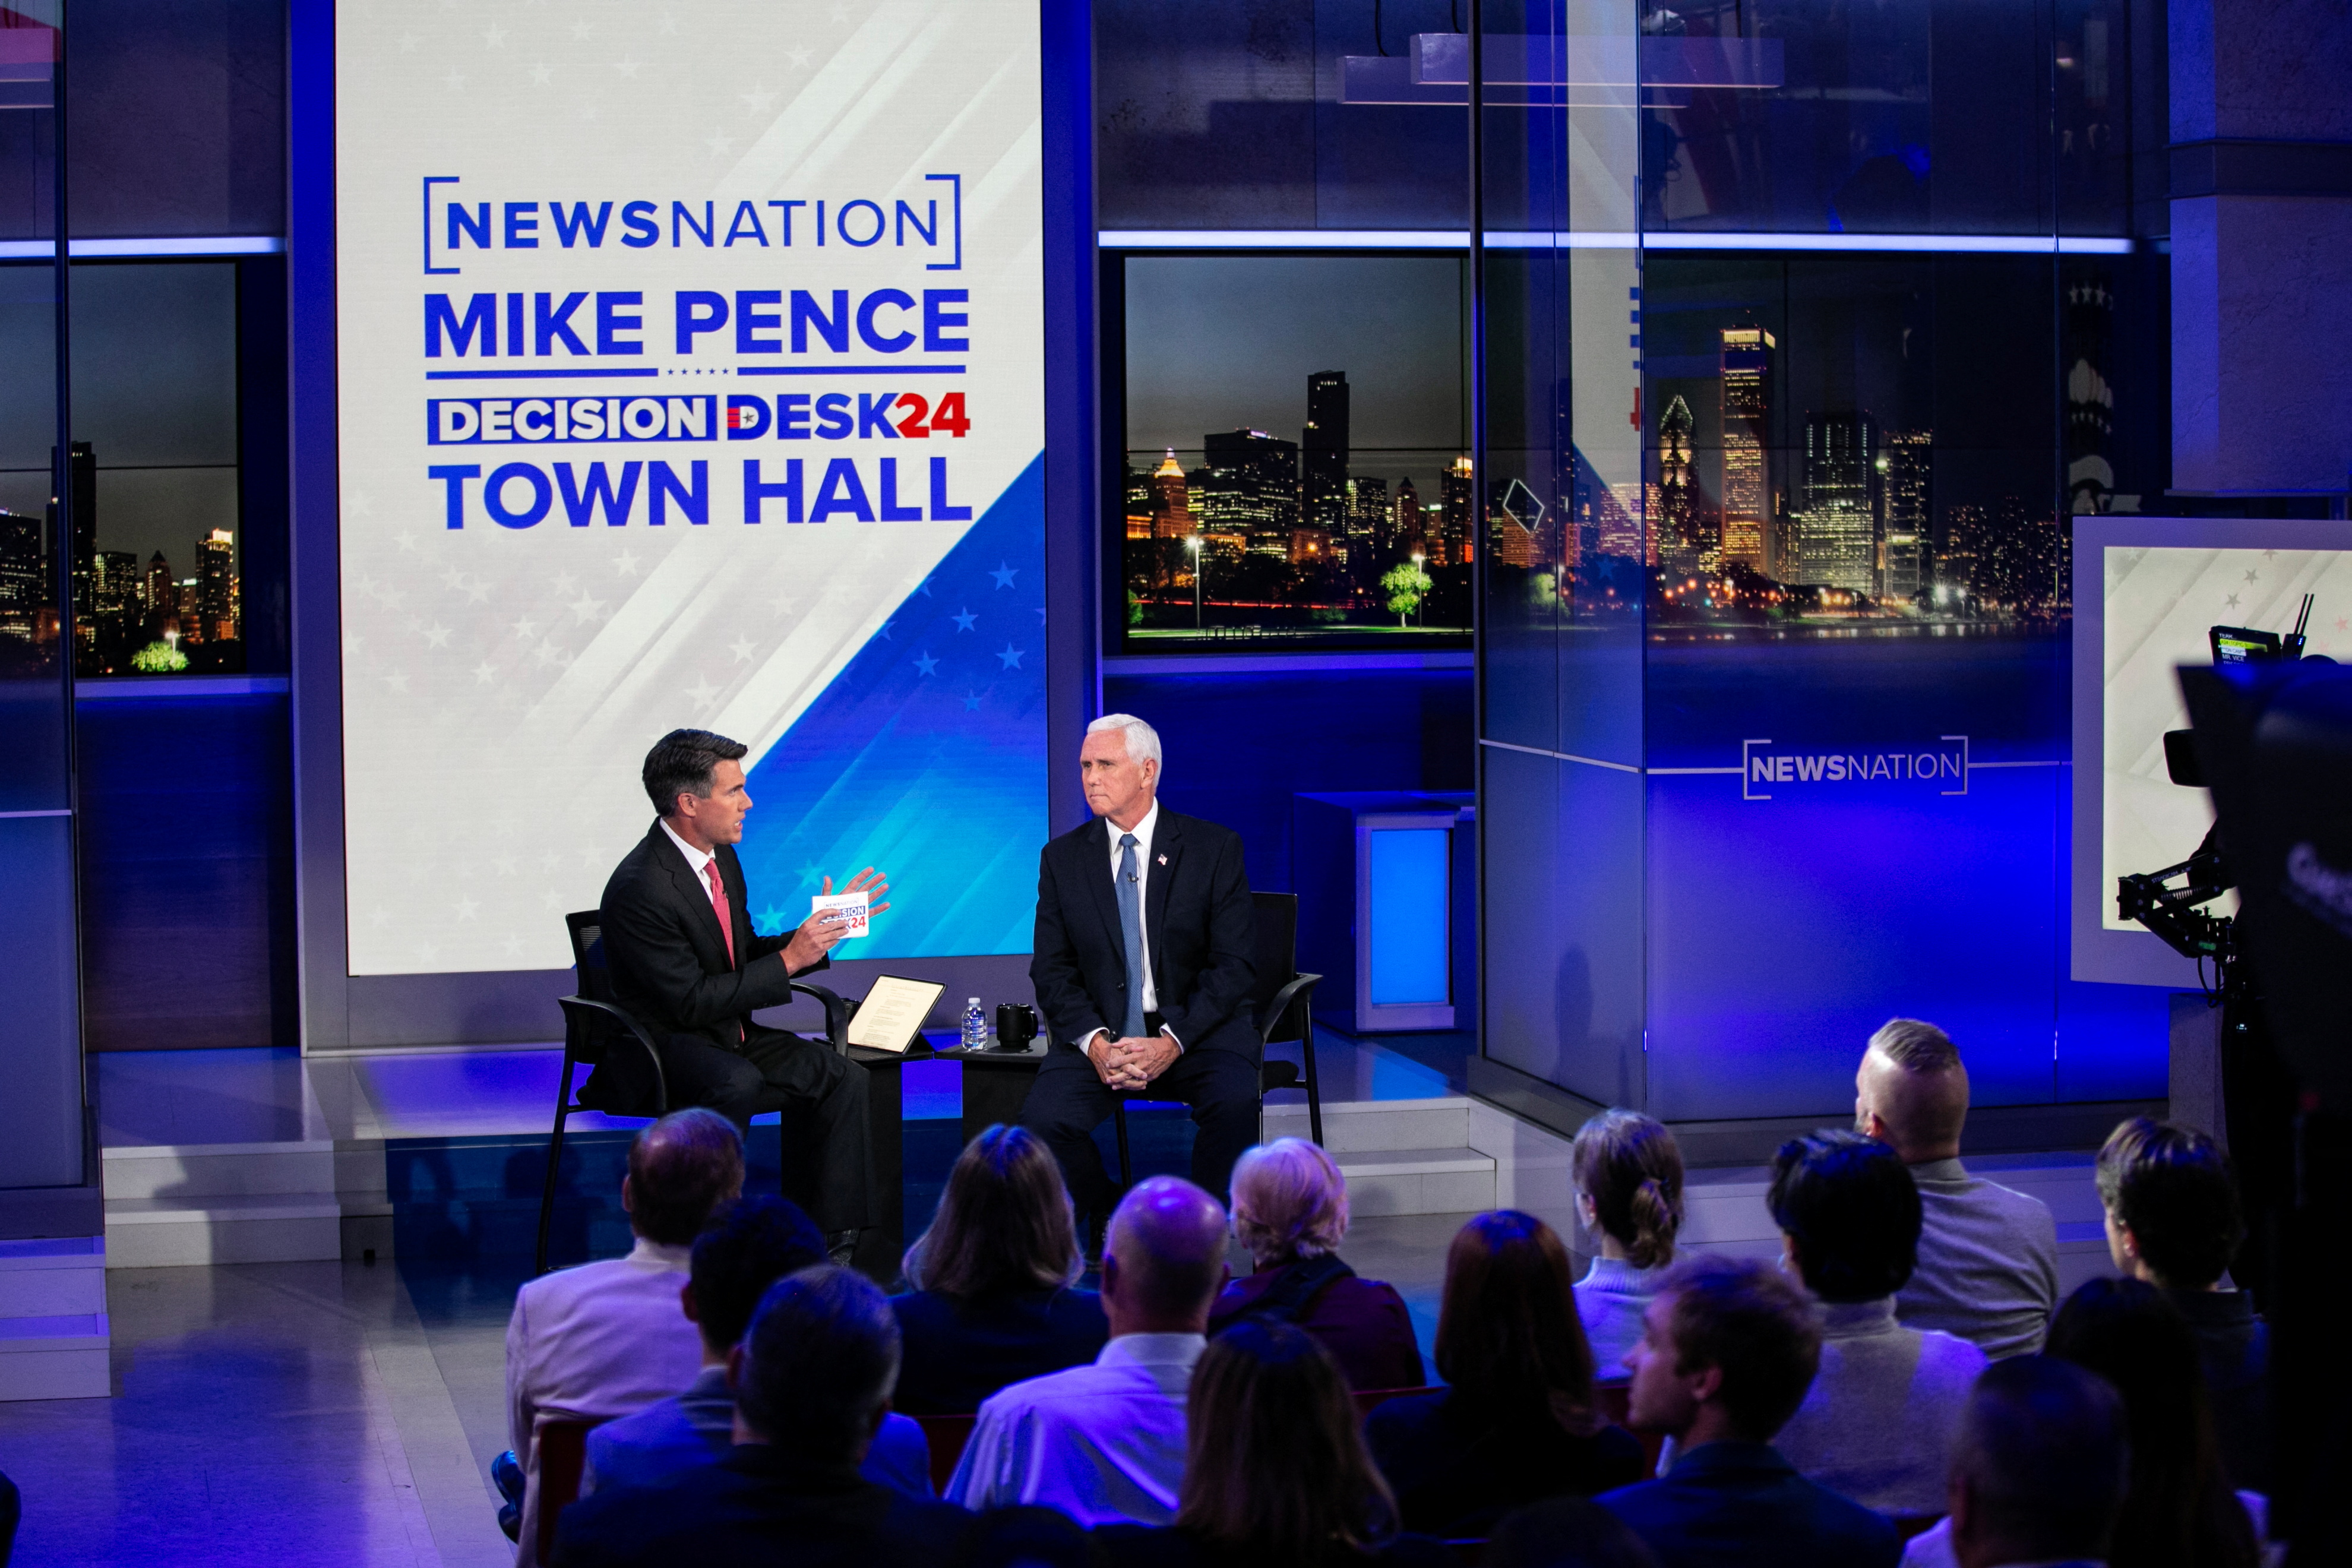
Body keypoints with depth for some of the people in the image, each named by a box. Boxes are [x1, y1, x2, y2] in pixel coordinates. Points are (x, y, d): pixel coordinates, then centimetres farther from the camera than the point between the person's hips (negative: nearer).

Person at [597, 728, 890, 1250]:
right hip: (665, 1047, -8)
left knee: (844, 1077, -10)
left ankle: (833, 1241, -7)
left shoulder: (721, 856, 6)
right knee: (737, 1084, -37)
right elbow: (691, 1000, -22)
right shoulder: (640, 889, -22)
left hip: (729, 1039, 8)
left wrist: (820, 929, 3)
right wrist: (788, 961, -20)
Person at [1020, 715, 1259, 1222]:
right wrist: (1096, 1042, -15)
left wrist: (1173, 1042, -18)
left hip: (1196, 1028, -2)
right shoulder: (1062, 858, 8)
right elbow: (1052, 971, 4)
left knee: (1236, 1102, -32)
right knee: (1043, 1120, -25)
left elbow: (1233, 965, -4)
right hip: (1099, 1031, 2)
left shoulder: (1216, 848, 0)